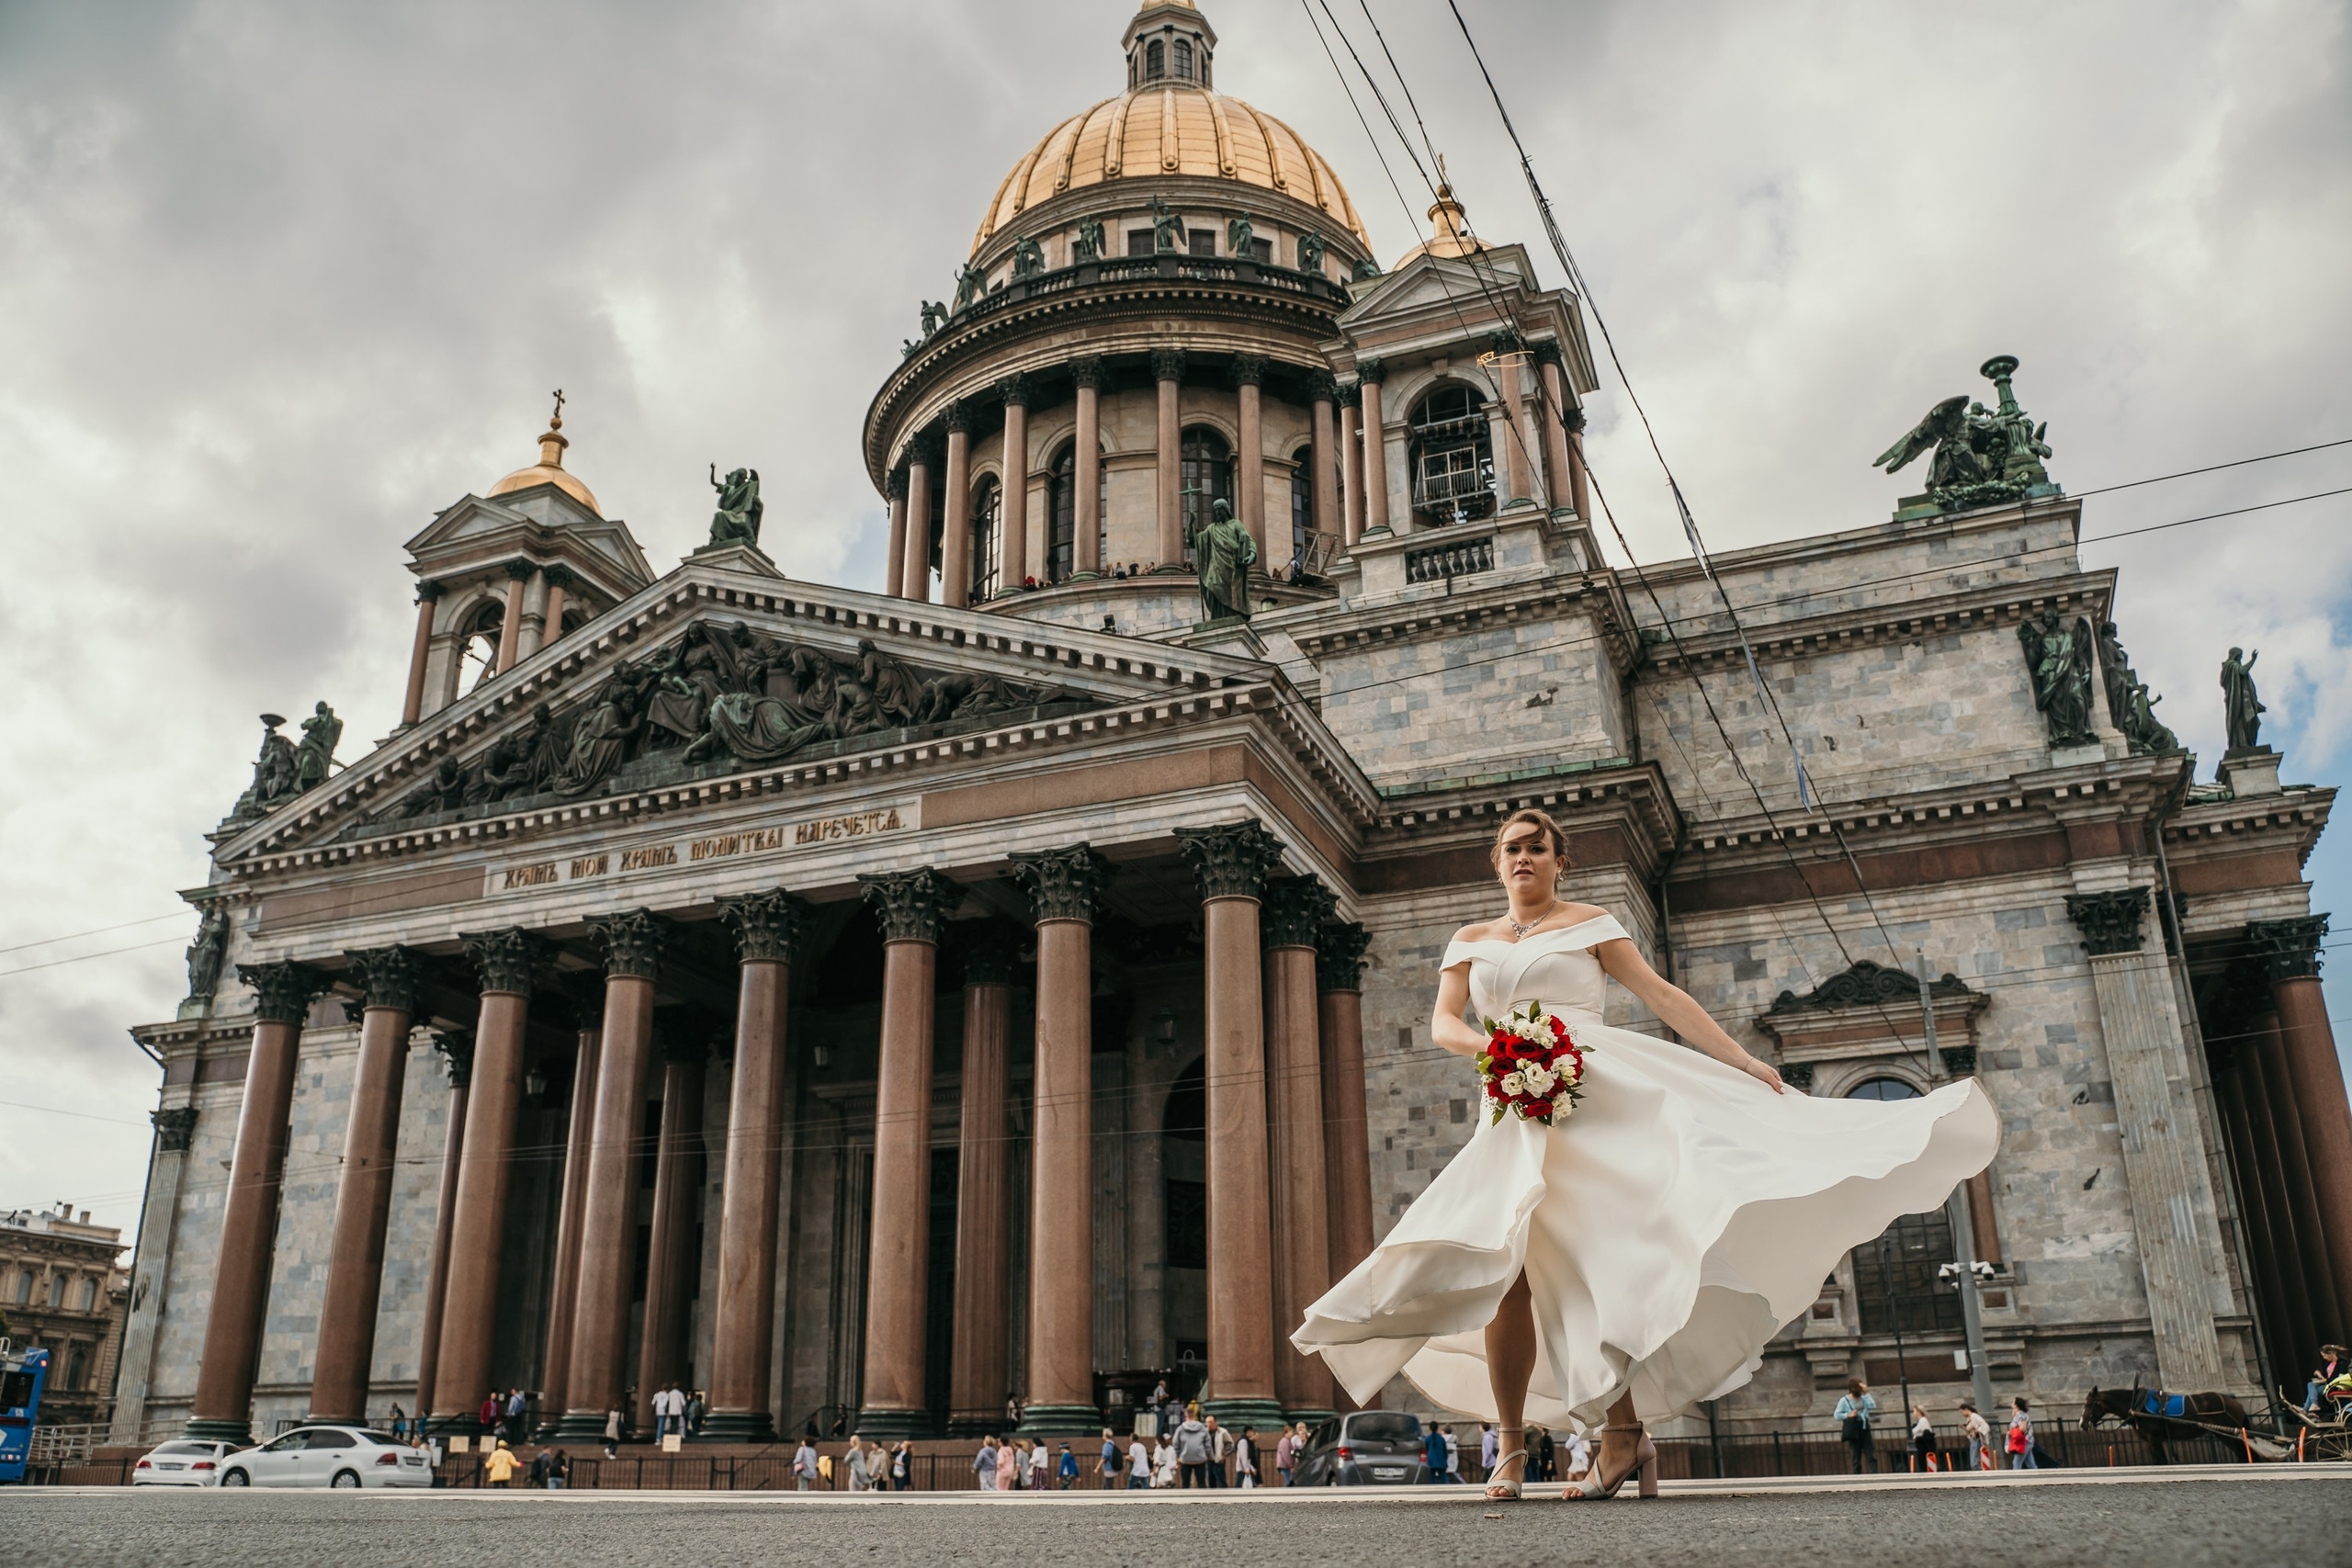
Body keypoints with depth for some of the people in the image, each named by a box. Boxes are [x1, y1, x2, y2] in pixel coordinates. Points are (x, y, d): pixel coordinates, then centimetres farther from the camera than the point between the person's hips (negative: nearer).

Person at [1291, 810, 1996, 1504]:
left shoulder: (1589, 923, 12)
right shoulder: (1471, 940, 20)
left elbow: (1661, 995, 5)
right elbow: (1441, 1022, 8)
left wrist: (1742, 1060, -2)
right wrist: (1487, 1045, -14)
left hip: (1599, 1089, -3)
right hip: (1515, 1110, 3)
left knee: (1596, 1249, -18)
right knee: (1502, 1270, -8)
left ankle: (1622, 1431, -13)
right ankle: (1510, 1449, -1)